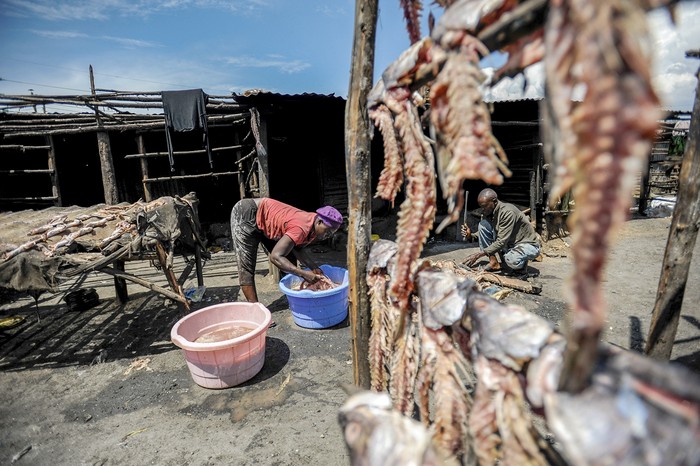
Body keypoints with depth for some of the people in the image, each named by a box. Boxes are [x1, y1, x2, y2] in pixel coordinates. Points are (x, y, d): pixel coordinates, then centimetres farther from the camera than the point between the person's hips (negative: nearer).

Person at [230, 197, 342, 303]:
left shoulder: (313, 226, -9)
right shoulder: (301, 229, -36)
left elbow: (297, 249, 0)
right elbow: (275, 257, -37)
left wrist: (314, 267, -13)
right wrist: (303, 274, -39)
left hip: (264, 224, 9)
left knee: (290, 261, 7)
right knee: (246, 268, -12)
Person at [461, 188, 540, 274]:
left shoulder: (508, 212, -28)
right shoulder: (487, 213, -5)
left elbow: (501, 242, -31)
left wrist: (478, 255, -35)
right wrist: (470, 233, -19)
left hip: (528, 245, -7)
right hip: (508, 244, 7)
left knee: (512, 261, -39)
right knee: (483, 224, -12)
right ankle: (494, 262, -8)